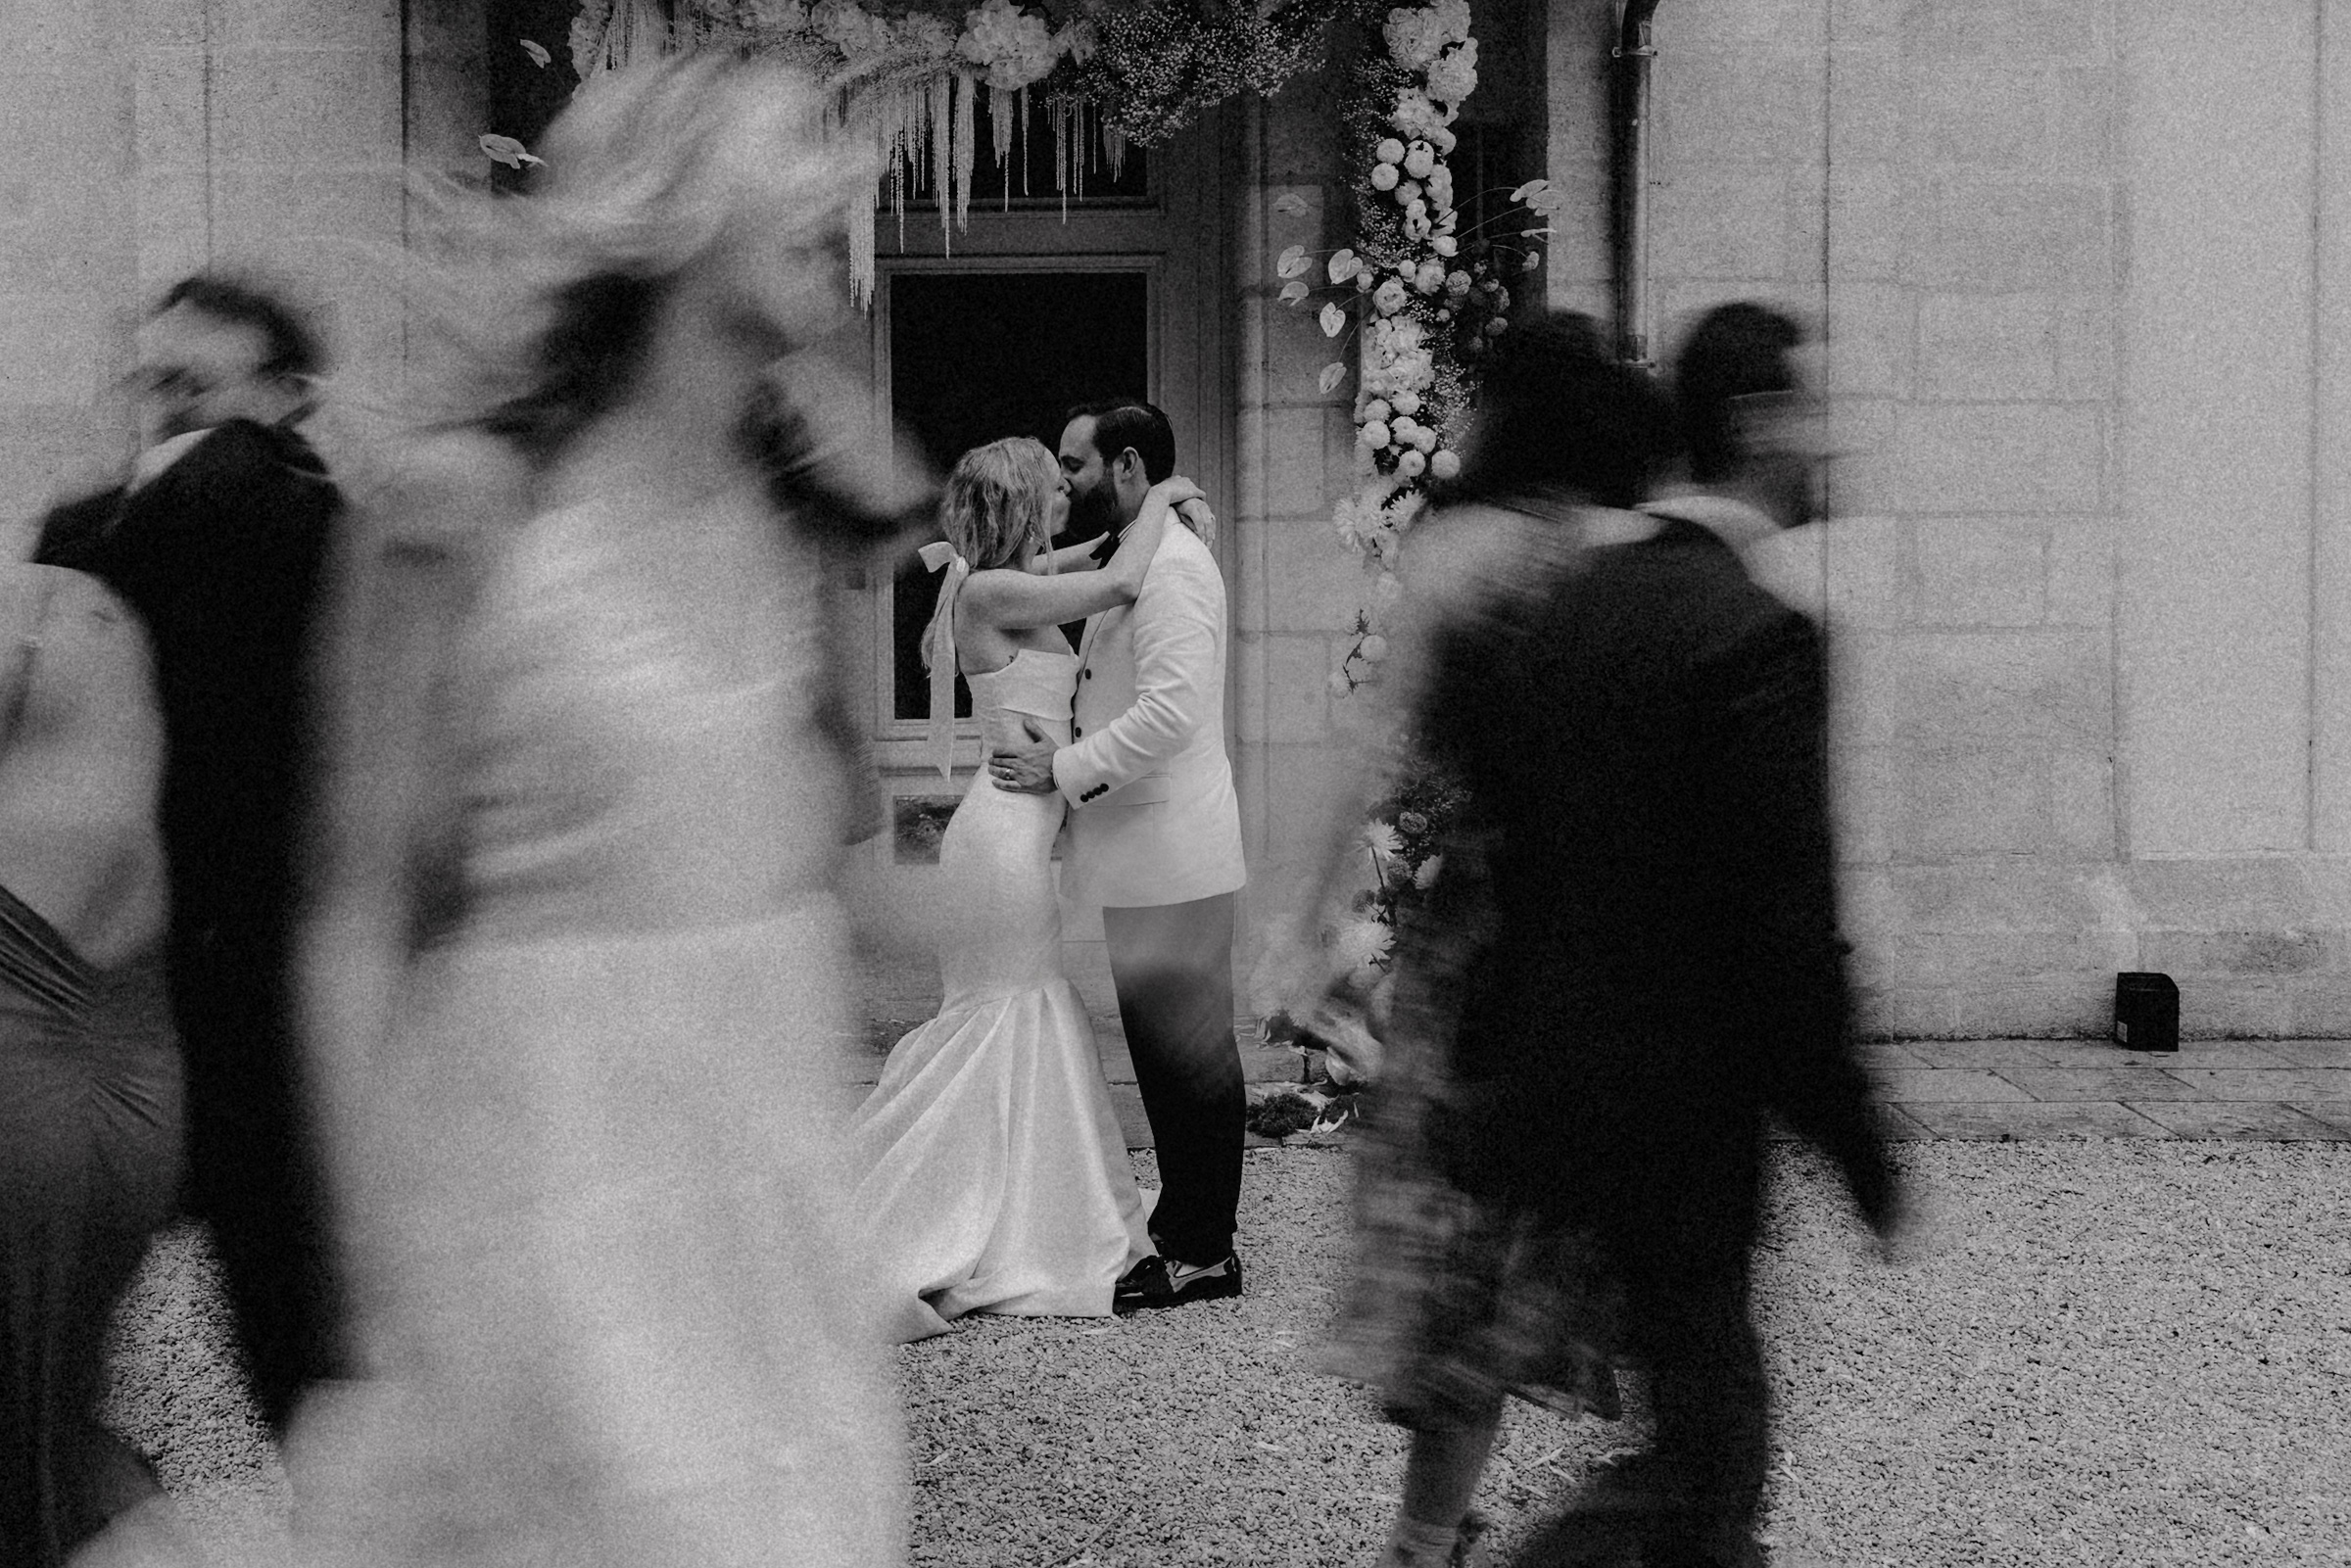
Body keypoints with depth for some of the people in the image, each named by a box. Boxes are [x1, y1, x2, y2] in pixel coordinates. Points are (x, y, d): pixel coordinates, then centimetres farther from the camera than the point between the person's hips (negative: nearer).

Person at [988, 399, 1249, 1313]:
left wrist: (1062, 769, -19)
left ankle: (1200, 1254, 1)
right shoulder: (1133, 561, 18)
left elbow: (1171, 708, -25)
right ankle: (1188, 1237, 20)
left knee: (1189, 1054, -4)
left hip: (1172, 855, -10)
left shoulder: (1170, 566, -15)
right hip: (1146, 855, 10)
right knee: (1169, 1051, 14)